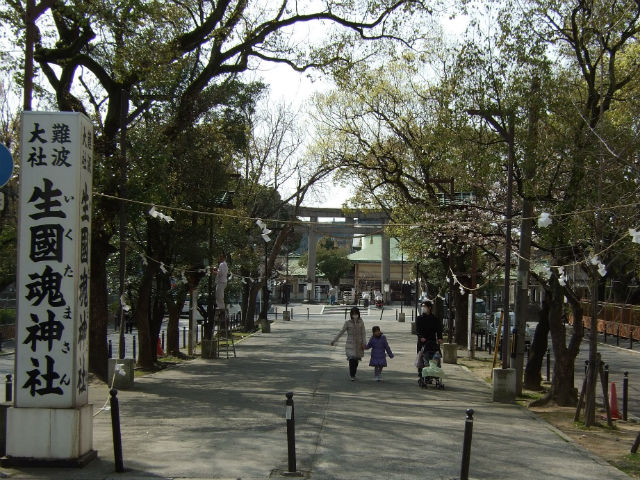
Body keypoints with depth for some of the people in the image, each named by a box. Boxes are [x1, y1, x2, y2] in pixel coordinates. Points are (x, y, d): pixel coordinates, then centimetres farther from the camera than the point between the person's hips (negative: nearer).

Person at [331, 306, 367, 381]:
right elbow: (341, 332, -1)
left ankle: (353, 374, 27)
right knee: (352, 360, -14)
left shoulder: (361, 323, 1)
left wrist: (364, 343, -12)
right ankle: (352, 376, -4)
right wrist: (334, 341, -3)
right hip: (350, 345, -2)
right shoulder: (348, 323, -4)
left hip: (359, 345, 2)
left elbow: (363, 334, 0)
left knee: (356, 360, 6)